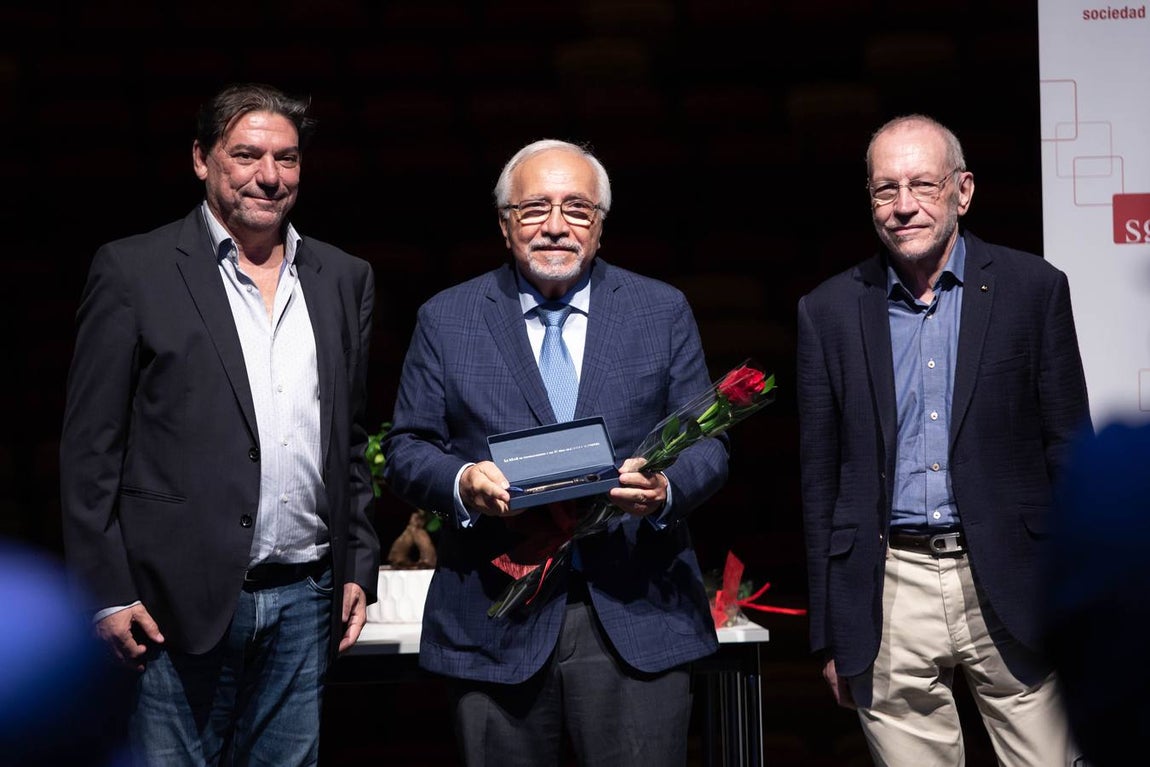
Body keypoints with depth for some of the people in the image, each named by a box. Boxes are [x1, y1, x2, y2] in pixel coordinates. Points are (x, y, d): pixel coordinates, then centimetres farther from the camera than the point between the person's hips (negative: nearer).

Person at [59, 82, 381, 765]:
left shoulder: (344, 280, 12)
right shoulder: (134, 271, -2)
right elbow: (91, 446, -4)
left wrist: (360, 567, 10)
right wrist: (108, 592, -9)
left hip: (306, 601, 4)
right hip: (181, 603, -4)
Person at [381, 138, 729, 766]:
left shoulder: (663, 312, 9)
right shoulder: (445, 319, 8)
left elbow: (706, 444, 7)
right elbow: (406, 450, 7)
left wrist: (666, 489, -15)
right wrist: (462, 482, -15)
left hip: (637, 622, 0)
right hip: (494, 627, 0)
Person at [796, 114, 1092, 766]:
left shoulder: (1034, 289, 1)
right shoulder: (830, 311, 5)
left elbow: (1070, 450, 3)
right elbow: (820, 478, 8)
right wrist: (830, 635, 7)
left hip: (1009, 589, -1)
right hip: (889, 595, 1)